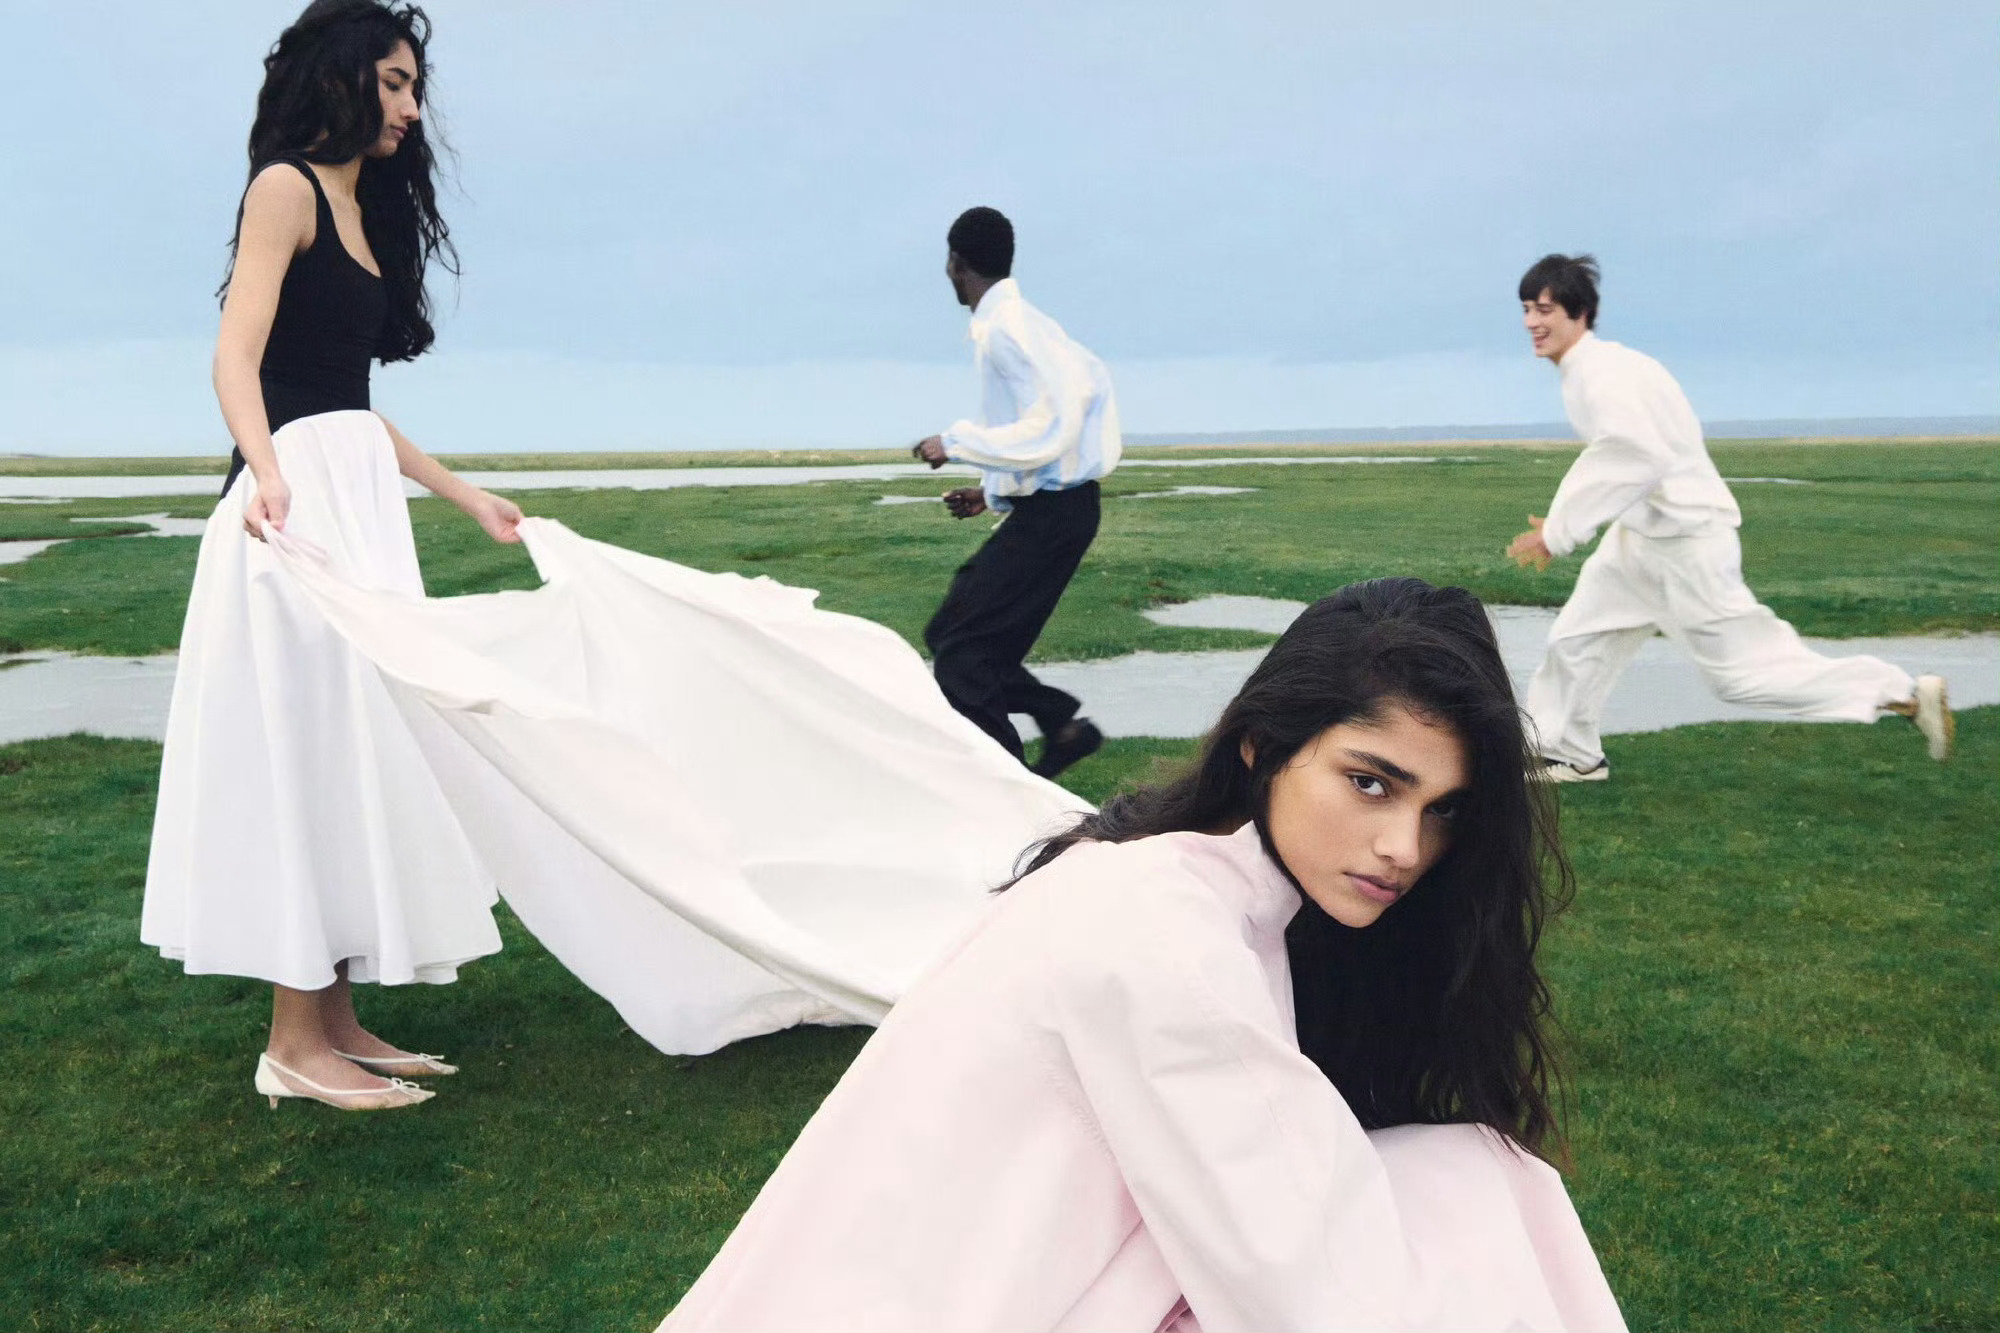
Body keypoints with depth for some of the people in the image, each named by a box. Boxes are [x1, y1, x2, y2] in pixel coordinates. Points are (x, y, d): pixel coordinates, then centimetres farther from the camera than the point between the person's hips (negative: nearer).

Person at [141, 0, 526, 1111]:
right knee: (303, 748, -8)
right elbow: (236, 360, -16)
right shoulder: (286, 186, -4)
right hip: (296, 499, -9)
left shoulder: (367, 211, 21)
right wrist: (267, 471, -35)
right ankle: (293, 1044, -1)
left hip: (360, 500, 9)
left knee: (355, 748, 8)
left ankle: (337, 1022, 15)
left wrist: (466, 497, 23)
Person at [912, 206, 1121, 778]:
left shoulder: (1004, 329, -16)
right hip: (1049, 507, 10)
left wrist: (956, 442, -14)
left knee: (958, 646, -5)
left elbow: (1049, 433, -24)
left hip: (1051, 514, -10)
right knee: (954, 633, 12)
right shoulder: (1022, 321, 14)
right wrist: (995, 492, 19)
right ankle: (1063, 721, 15)